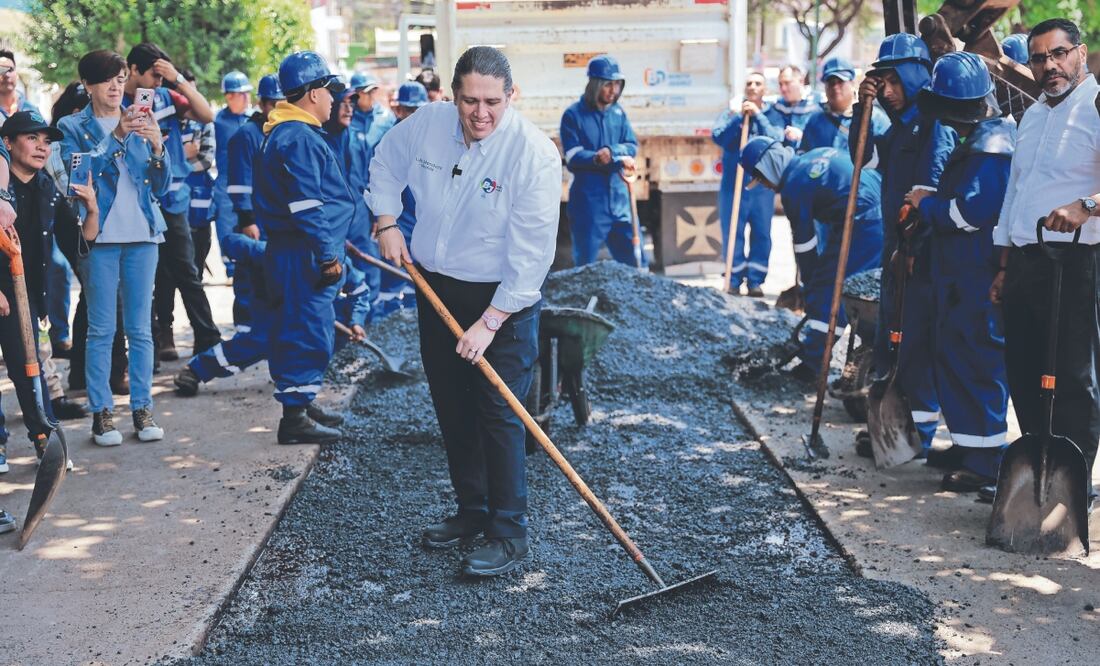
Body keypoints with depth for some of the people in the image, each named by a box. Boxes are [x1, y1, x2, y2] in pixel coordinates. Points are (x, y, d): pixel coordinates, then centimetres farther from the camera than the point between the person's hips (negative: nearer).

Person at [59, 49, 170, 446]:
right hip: (100, 237, -3)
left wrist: (157, 146, -10)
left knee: (140, 328, 4)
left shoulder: (141, 124, 13)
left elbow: (161, 187, 8)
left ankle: (142, 408, 9)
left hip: (142, 236, 3)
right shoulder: (73, 127, 5)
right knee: (101, 329, -2)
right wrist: (116, 137, -21)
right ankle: (101, 411, 4)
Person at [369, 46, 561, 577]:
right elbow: (386, 164, 17)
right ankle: (472, 510, 30)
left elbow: (532, 252, -22)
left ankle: (509, 534, 1)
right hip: (436, 288, 6)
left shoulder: (533, 153, -22)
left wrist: (490, 322, -23)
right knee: (452, 410, 14)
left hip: (503, 299, -6)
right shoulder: (427, 123, -6)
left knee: (498, 415, -8)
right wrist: (386, 222, 4)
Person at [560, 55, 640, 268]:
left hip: (619, 200, 5)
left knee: (635, 261, 9)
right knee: (586, 265, 2)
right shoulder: (573, 115, -6)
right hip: (587, 202, -5)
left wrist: (612, 152, -17)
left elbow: (632, 147, 6)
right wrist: (618, 160, -22)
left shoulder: (618, 112, 10)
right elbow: (573, 158, -13)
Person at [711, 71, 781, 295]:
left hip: (763, 184, 0)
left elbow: (776, 141, -12)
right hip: (734, 182, 0)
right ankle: (733, 281, 8)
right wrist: (739, 116, -16)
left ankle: (756, 281, 11)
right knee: (732, 234, 1)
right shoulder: (732, 112, 7)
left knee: (762, 234, 3)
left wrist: (758, 115, -16)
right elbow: (718, 136, -8)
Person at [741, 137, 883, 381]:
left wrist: (809, 288, 13)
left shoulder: (793, 188, -6)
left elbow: (805, 245, -1)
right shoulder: (817, 154, 16)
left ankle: (813, 364, 4)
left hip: (863, 227, -9)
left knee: (824, 286, 0)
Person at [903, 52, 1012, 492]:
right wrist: (931, 204, 8)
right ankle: (969, 448, 26)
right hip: (960, 274, 11)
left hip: (981, 278, -11)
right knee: (953, 358, 16)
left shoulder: (992, 146, -17)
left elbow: (970, 212, -23)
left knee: (977, 363, -6)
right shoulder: (975, 140, 16)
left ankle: (984, 463, 1)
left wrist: (927, 204, -8)